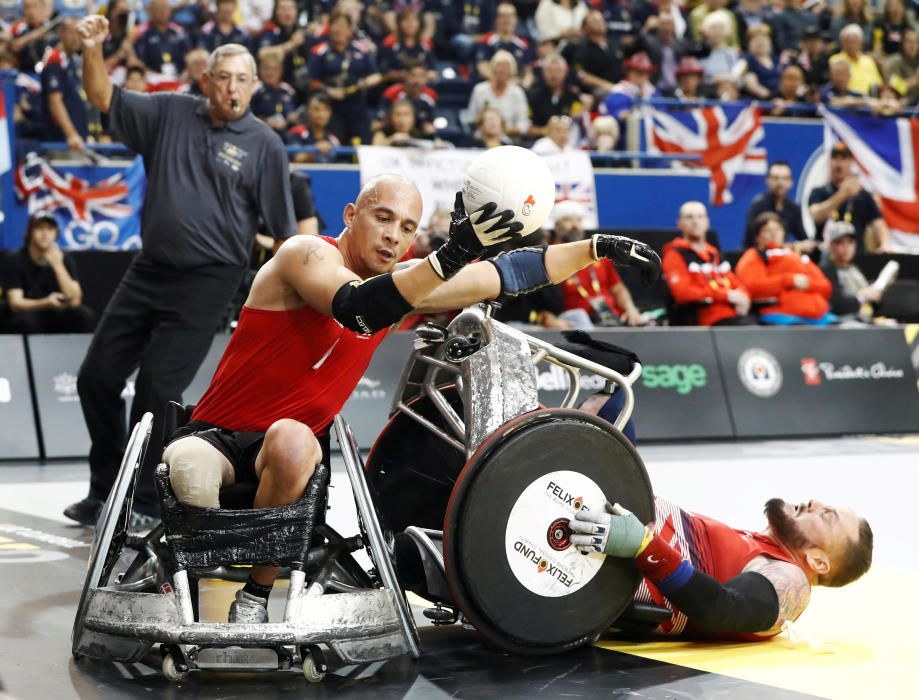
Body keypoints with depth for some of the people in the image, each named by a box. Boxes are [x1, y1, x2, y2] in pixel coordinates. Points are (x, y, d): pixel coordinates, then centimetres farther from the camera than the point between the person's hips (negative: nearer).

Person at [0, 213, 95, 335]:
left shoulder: (64, 258, -3)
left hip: (55, 319, 3)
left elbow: (75, 301, -14)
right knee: (26, 318, -35)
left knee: (86, 315, -24)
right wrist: (46, 303, -37)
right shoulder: (17, 260, -9)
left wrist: (58, 265, -23)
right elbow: (15, 304, -19)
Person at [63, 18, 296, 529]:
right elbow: (104, 98, 8)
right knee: (97, 376, 9)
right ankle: (105, 490, 26)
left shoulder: (264, 144, -4)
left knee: (158, 386, -8)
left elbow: (284, 229, -2)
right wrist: (93, 50, -10)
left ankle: (146, 504, 8)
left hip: (207, 281, -5)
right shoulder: (171, 112, 5)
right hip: (149, 270, 5)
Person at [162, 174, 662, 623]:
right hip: (215, 435, -4)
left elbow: (507, 276, 14)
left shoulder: (404, 281, 8)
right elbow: (356, 309, -33)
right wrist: (449, 257, -42)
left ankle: (256, 597, -16)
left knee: (294, 441, -33)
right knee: (191, 476, -37)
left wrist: (597, 248, 12)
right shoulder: (306, 254, -12)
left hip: (292, 444, 4)